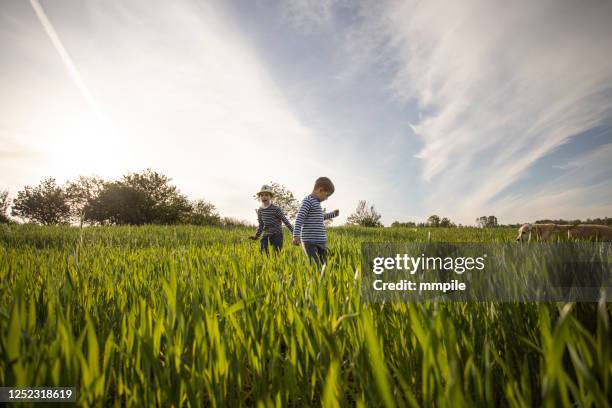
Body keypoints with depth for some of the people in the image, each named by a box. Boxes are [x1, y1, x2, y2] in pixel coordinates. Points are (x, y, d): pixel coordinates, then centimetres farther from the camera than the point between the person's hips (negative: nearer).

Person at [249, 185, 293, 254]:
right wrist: (256, 236, 10)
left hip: (277, 235, -5)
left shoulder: (276, 209, -12)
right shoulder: (260, 210, 5)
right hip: (265, 235, 5)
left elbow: (285, 221, -9)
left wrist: (294, 232, -11)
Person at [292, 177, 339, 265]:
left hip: (321, 241, 9)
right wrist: (296, 235, -28)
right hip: (309, 241, -9)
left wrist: (332, 214, 40)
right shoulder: (308, 201, -8)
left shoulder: (316, 202, 19)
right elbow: (299, 218, -17)